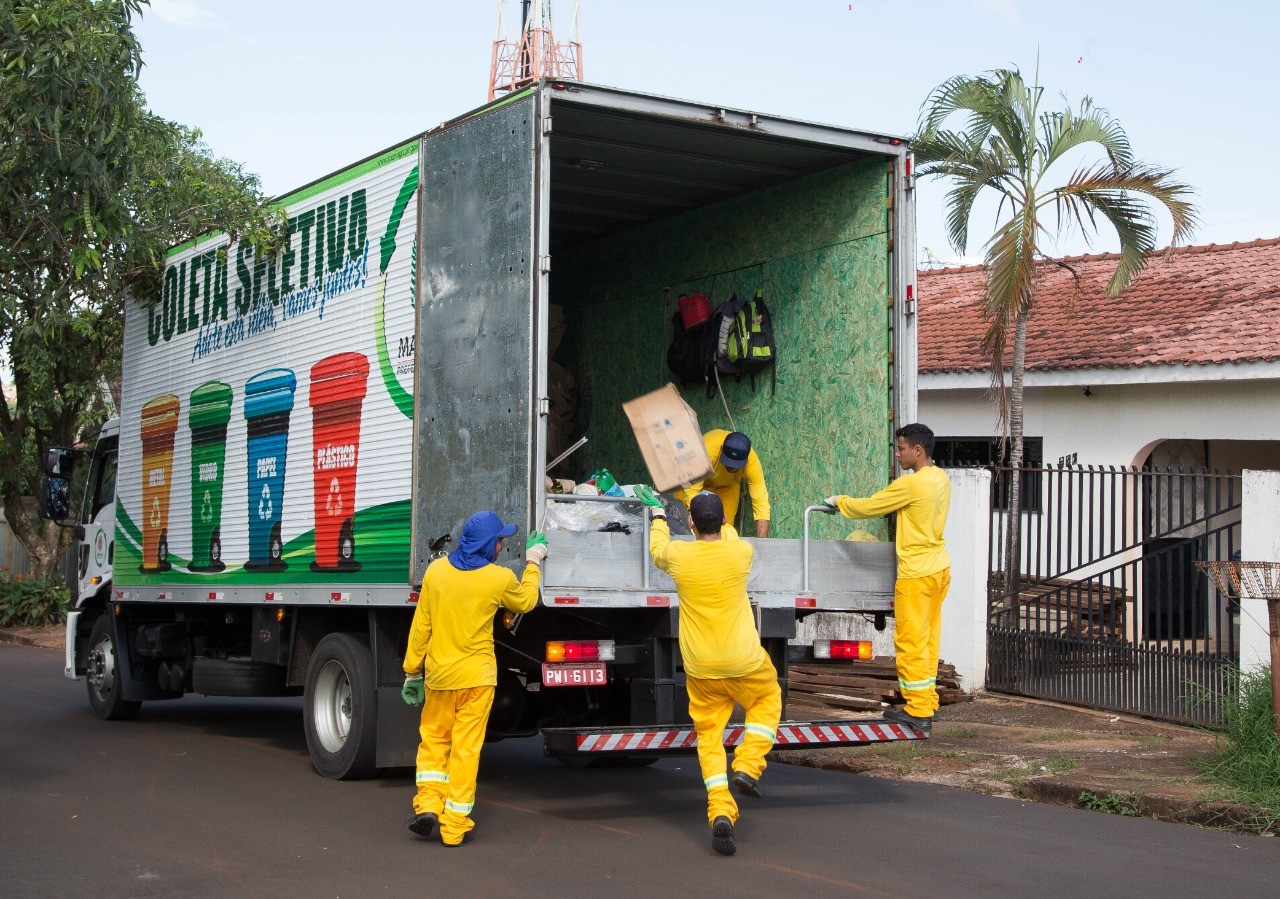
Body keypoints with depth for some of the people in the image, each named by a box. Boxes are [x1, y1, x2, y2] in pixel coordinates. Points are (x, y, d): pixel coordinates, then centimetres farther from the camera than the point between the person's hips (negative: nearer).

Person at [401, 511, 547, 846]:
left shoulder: (436, 570, -1)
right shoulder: (500, 579, -9)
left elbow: (421, 626, 3)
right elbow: (526, 601, 14)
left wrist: (412, 670, 12)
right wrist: (533, 563, 26)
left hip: (438, 675, 3)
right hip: (476, 675, -3)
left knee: (433, 739, 18)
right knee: (466, 748, 2)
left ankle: (427, 804, 6)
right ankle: (454, 825, 5)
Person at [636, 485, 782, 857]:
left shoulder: (679, 555, -9)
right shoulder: (740, 552, -9)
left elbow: (657, 548, 18)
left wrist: (657, 513, 35)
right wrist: (715, 511, 36)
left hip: (700, 670, 0)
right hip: (744, 663, 0)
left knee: (709, 735, 10)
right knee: (768, 699, 28)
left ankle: (721, 812, -3)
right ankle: (747, 767, 11)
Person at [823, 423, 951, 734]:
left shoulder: (910, 484, -19)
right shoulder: (941, 478, 8)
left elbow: (868, 507, -11)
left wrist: (839, 501, 5)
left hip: (917, 573, -9)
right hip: (940, 567, 9)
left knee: (911, 641, -3)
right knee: (928, 638, 14)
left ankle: (918, 711, -1)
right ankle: (927, 702, 19)